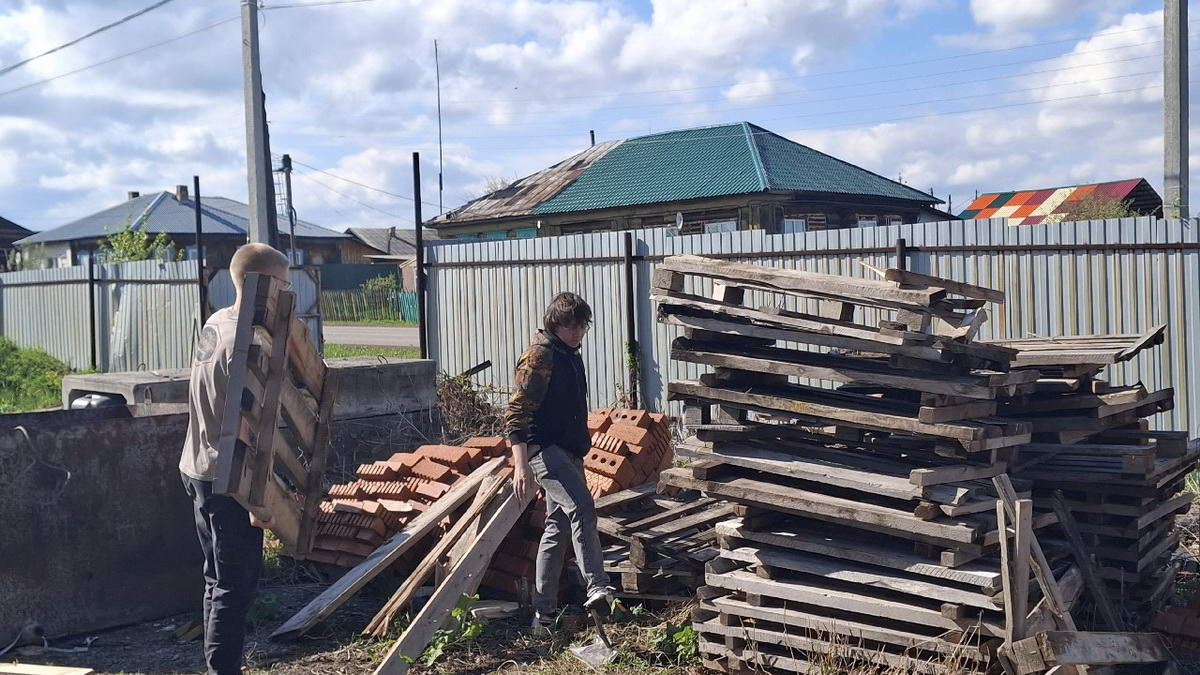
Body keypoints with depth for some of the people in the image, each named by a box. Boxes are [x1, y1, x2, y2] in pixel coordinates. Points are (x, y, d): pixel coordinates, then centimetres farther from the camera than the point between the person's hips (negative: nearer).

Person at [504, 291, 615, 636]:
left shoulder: (570, 356, 16)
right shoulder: (539, 356, -13)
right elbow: (515, 413, -19)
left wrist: (582, 449, 32)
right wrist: (521, 464, -27)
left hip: (567, 452, 10)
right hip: (543, 449, -10)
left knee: (559, 528, 11)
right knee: (582, 508, -27)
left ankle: (544, 614, 18)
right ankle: (599, 590, -33)